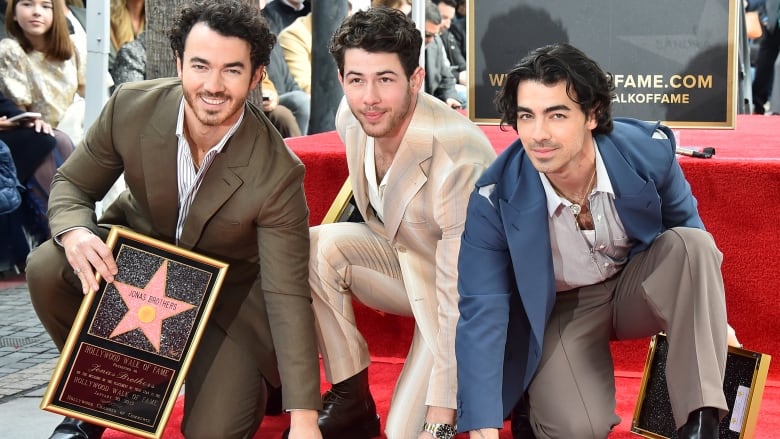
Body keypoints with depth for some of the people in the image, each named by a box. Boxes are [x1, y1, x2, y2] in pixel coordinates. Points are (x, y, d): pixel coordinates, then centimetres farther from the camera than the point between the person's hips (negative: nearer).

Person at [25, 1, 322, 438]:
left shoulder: (277, 173, -28)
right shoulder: (131, 106, -20)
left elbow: (288, 296, -26)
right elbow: (72, 184, -4)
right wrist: (74, 232, -31)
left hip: (226, 292, -3)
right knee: (46, 269, -26)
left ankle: (245, 378, 21)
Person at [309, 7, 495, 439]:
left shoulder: (458, 160, -36)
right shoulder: (352, 116, -15)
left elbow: (460, 301, -33)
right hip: (403, 257, 6)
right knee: (315, 247, -22)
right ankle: (350, 400, -6)